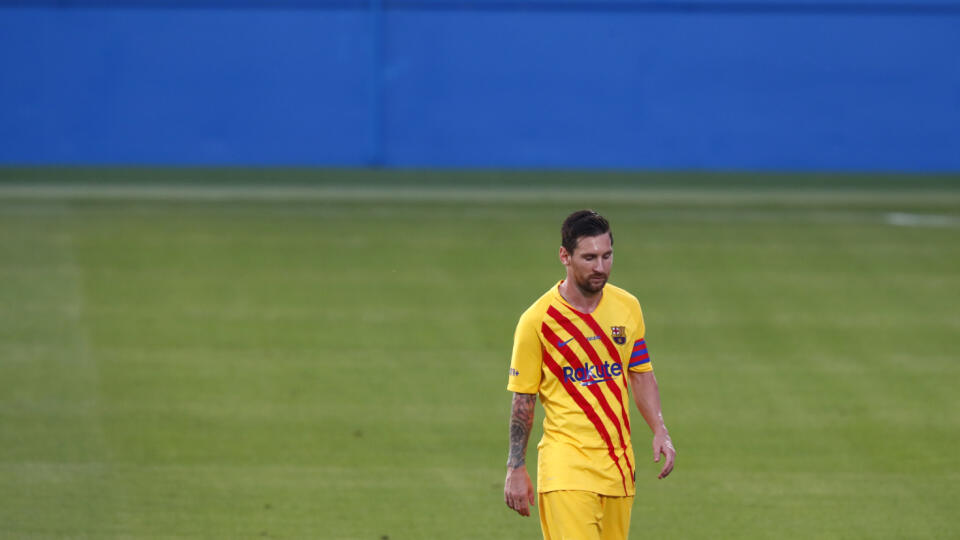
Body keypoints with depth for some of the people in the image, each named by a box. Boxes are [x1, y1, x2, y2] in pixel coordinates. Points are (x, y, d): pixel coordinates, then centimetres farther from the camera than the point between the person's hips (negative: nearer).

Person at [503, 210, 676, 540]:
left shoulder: (628, 307, 7)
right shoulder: (537, 320, -7)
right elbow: (523, 398, -1)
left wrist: (660, 432, 5)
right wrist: (516, 469, -2)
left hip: (619, 465, 5)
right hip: (566, 460, -5)